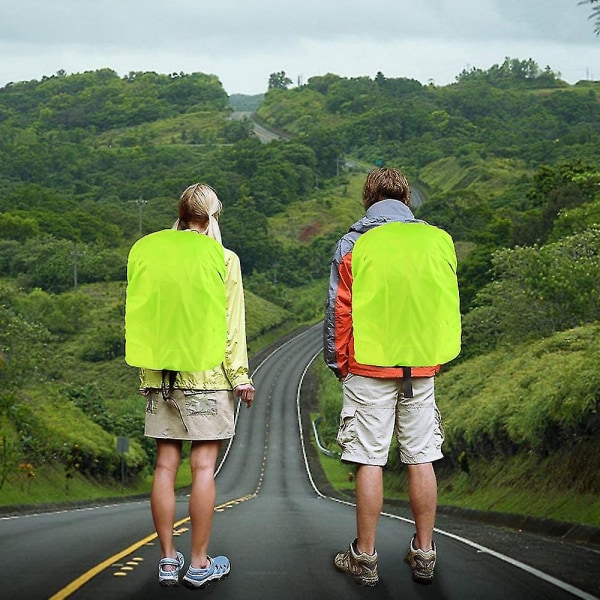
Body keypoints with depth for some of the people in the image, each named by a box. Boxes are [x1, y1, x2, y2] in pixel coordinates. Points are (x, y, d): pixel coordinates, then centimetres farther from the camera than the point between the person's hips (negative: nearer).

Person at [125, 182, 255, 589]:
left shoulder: (146, 251, 4)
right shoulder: (221, 258, -6)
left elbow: (135, 315, 8)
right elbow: (231, 325, -5)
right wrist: (241, 377, 2)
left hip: (159, 374, 4)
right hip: (206, 374, -4)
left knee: (166, 465, 7)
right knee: (203, 467, 0)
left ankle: (168, 560, 12)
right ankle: (200, 564, 3)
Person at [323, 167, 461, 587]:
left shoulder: (355, 244, -4)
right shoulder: (438, 240, 3)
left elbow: (338, 312, -2)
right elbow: (449, 306, 11)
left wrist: (338, 364, 9)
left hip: (369, 368, -3)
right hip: (421, 369, 3)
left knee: (370, 462, 1)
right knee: (421, 459, 8)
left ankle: (365, 557, 7)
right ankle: (424, 554, 15)